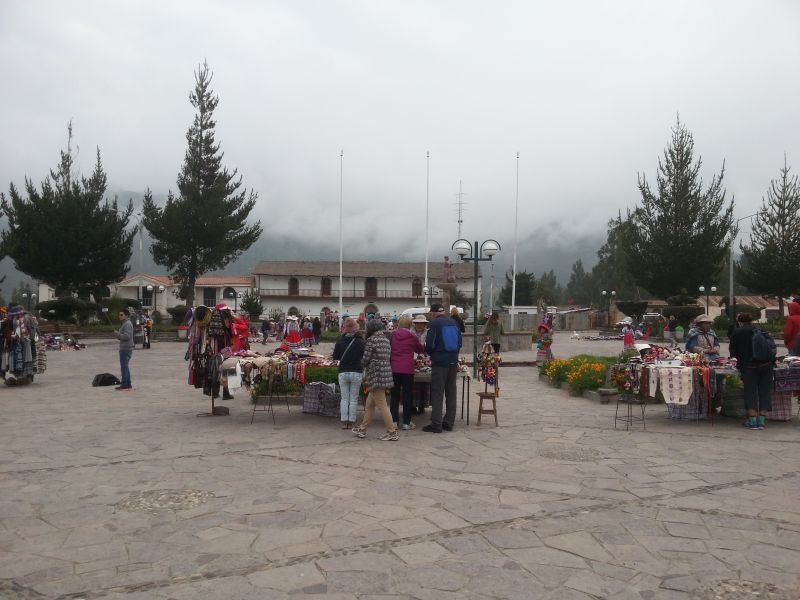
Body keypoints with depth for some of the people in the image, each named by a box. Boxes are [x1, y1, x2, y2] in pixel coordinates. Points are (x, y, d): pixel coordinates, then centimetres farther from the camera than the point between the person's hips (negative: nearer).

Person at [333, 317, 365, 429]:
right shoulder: (361, 341, -9)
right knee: (354, 399, 7)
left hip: (343, 372, 1)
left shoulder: (340, 341, -5)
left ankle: (344, 422, 9)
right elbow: (365, 357, 0)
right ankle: (351, 422, 8)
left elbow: (335, 357, 3)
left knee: (344, 398, 10)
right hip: (356, 373, -1)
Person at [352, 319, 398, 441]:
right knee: (369, 404, 17)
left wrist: (362, 361, 12)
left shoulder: (371, 340, -10)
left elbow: (365, 360, -11)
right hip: (386, 375, 9)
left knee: (382, 405, -4)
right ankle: (362, 429, 25)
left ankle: (392, 432, -2)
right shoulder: (386, 340, 13)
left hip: (376, 377, -9)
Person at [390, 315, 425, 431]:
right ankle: (406, 422, 6)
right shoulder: (412, 336, -3)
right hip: (407, 369, -2)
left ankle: (394, 421, 12)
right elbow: (420, 349, 12)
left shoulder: (393, 335, 2)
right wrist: (424, 346, 33)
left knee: (395, 395, 11)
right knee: (407, 395, 5)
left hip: (394, 368, 2)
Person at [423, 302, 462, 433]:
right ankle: (449, 422, 16)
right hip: (453, 362, 6)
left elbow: (429, 344, -10)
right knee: (451, 393, 11)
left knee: (437, 393, -1)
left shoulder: (434, 323, -9)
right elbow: (459, 343, 12)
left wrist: (430, 354, 10)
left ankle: (436, 424, -1)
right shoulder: (453, 323, 8)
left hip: (439, 362, -6)